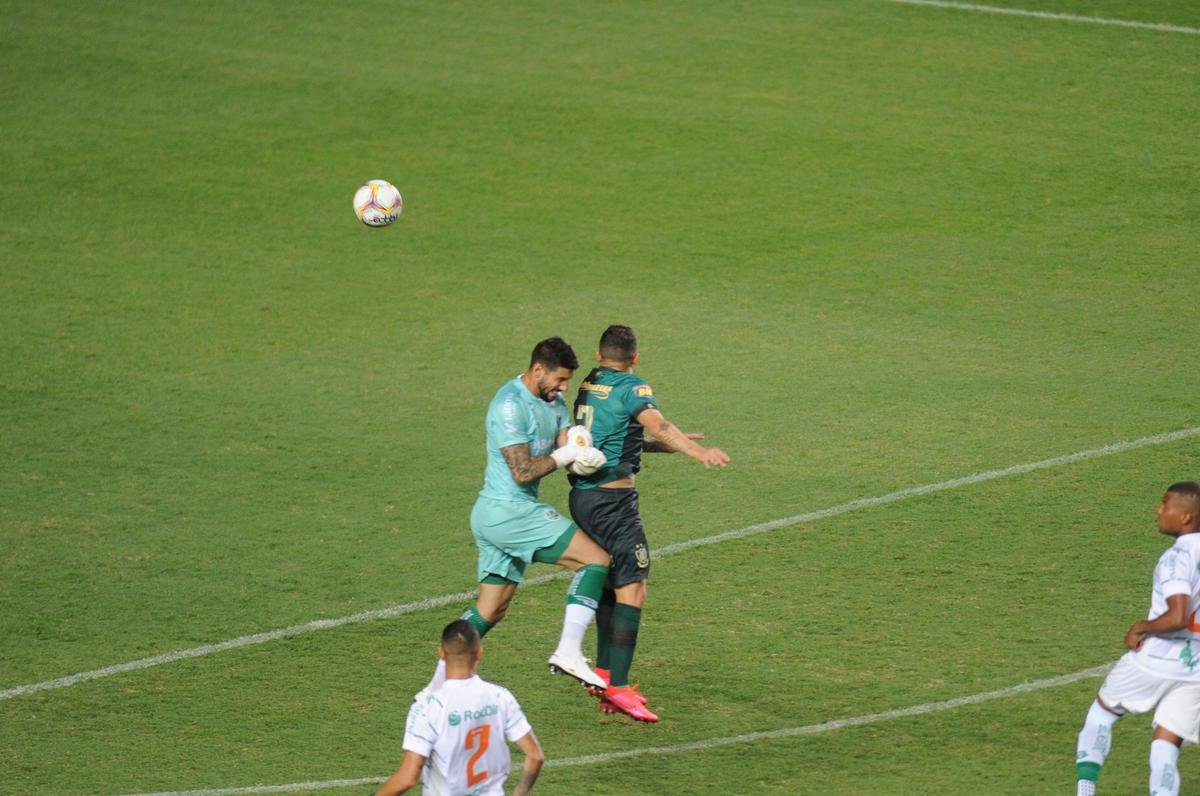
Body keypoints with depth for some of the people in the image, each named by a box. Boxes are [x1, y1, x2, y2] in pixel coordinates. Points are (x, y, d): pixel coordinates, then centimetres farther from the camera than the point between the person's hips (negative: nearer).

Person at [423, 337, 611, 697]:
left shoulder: (554, 401, 13)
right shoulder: (510, 405, -17)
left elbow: (565, 449, 4)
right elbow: (523, 471, -20)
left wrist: (582, 460, -18)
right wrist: (565, 455, -13)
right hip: (508, 511, -10)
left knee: (490, 610, 13)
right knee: (596, 558, -14)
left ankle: (438, 686, 16)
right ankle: (568, 652, -20)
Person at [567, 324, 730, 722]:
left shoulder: (589, 385, 14)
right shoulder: (632, 388, -9)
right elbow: (657, 425, -28)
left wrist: (672, 444, 31)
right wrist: (698, 451, -43)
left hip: (581, 496, 9)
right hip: (613, 499, -9)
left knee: (609, 584, 21)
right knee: (632, 588, -9)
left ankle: (604, 674, 26)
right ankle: (619, 687, -16)